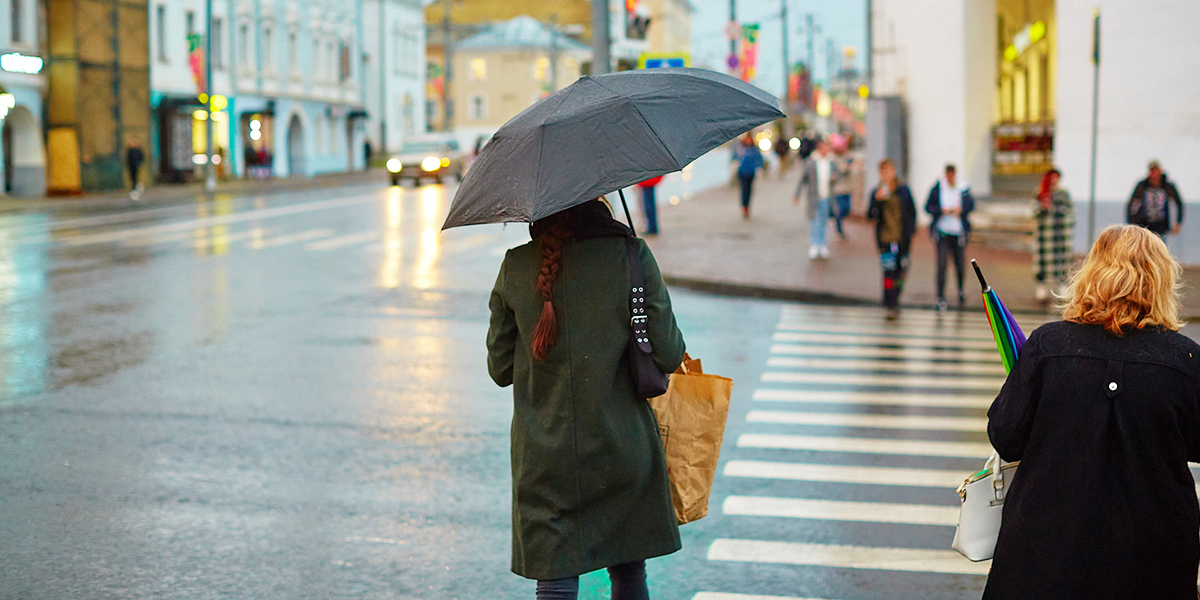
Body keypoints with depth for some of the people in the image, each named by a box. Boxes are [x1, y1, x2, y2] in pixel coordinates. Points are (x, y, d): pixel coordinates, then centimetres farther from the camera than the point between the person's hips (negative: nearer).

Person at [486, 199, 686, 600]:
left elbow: (500, 368, 3)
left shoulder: (515, 267, -2)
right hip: (621, 448, -1)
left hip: (545, 457, 1)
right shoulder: (630, 255, -9)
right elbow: (667, 355, -9)